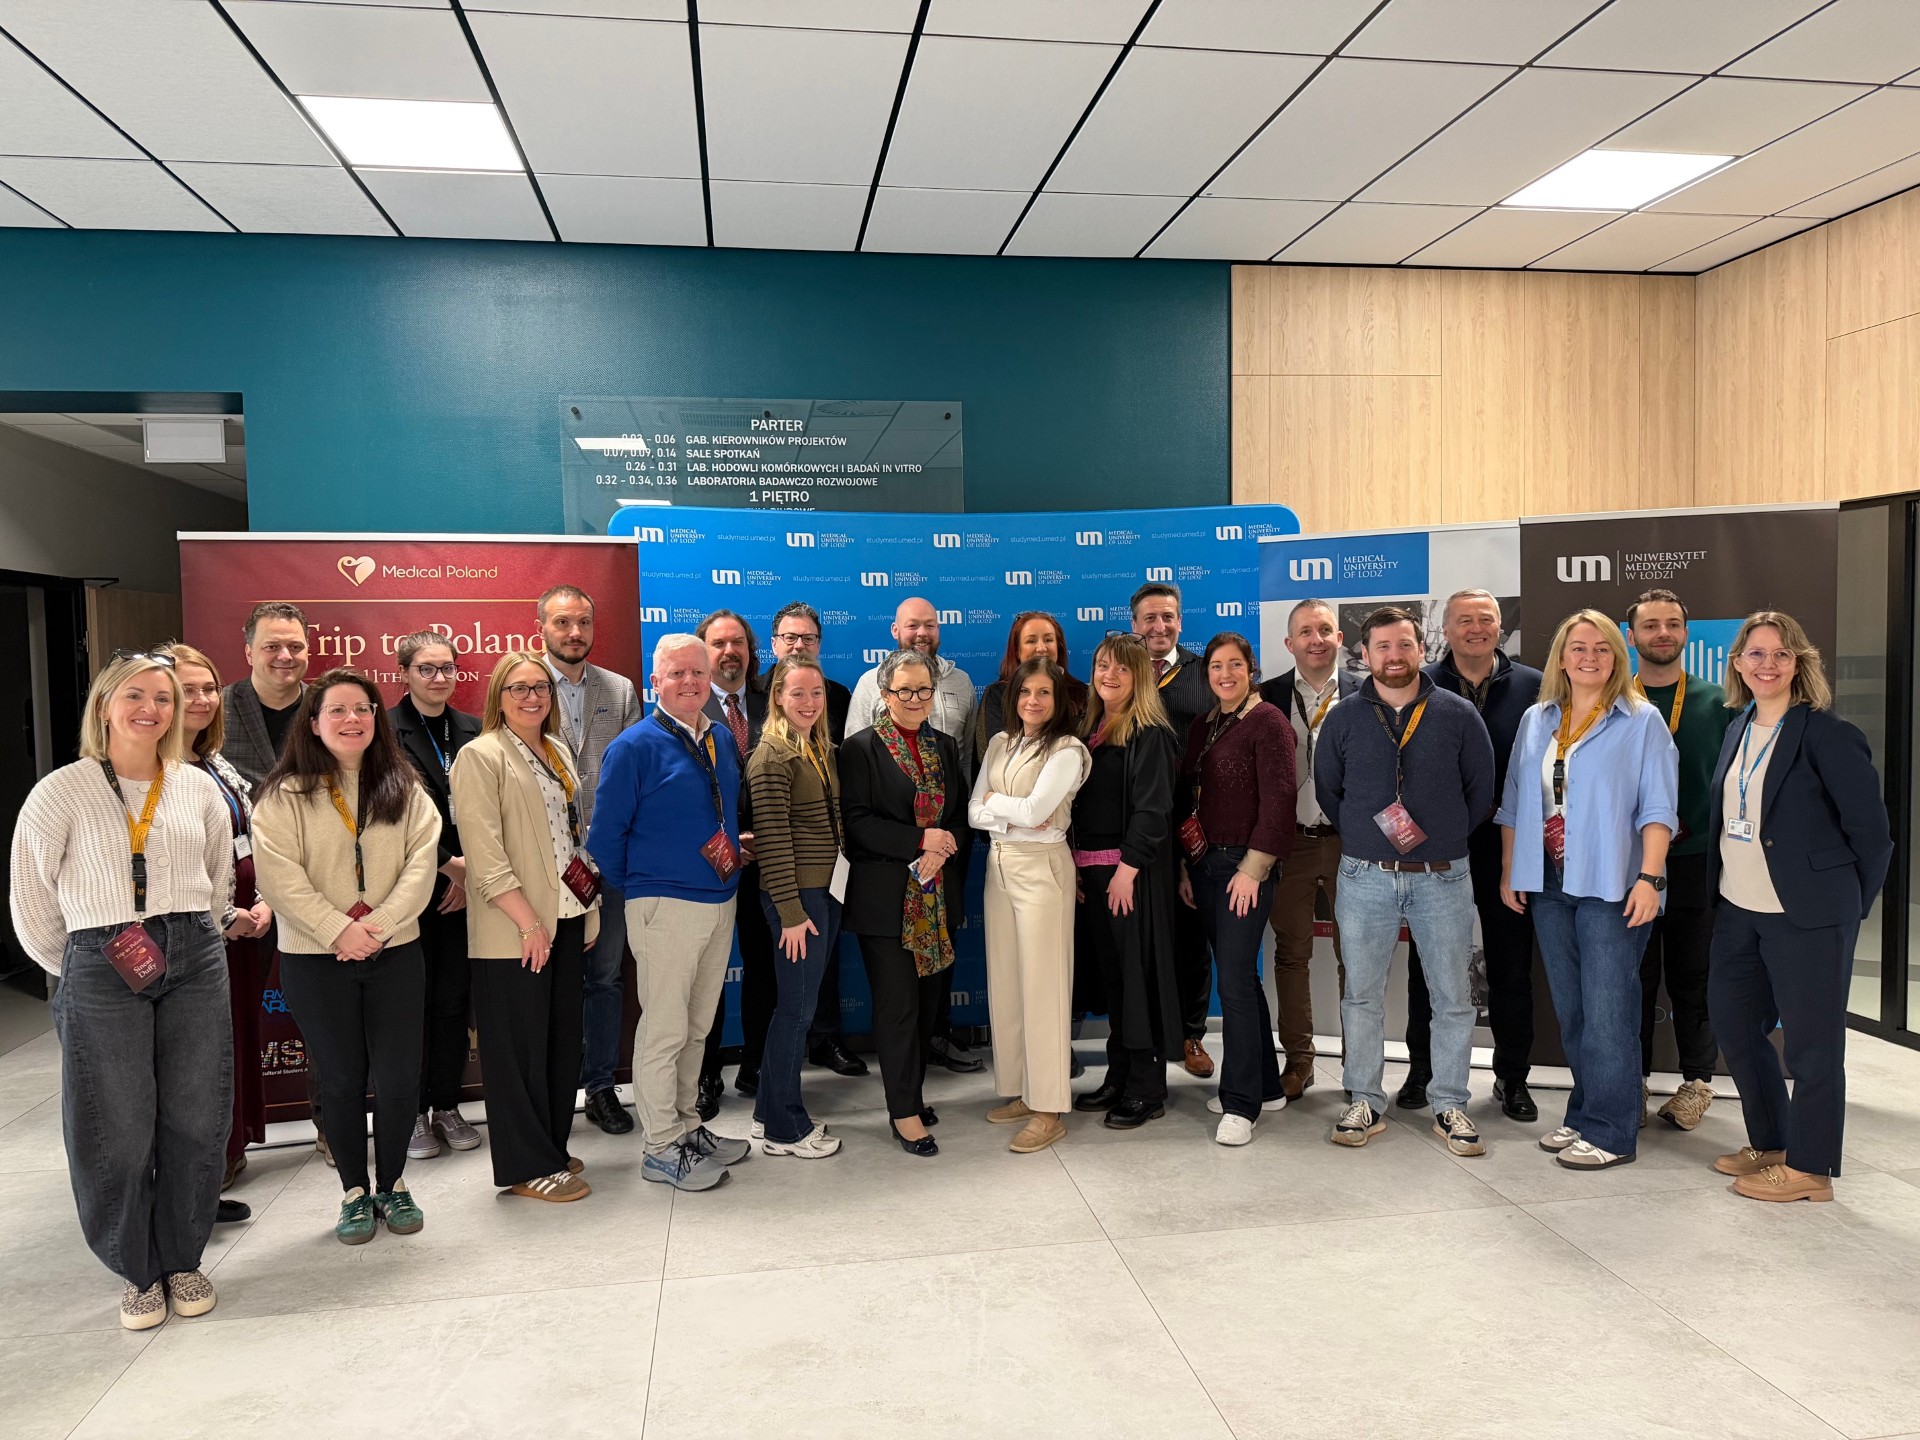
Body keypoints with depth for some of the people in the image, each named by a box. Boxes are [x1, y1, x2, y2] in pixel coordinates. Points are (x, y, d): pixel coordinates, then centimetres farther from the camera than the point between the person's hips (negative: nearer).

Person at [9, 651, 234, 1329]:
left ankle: (183, 1261, 25)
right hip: (101, 970, -3)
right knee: (118, 1132, 3)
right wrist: (77, 968, 6)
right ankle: (138, 1272, 22)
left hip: (195, 961, 3)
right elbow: (31, 898, 1)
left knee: (195, 1123, 7)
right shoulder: (62, 791, -4)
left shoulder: (198, 788, 6)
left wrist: (189, 940, 14)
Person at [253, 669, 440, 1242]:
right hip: (316, 958, -2)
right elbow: (279, 875, -10)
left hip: (395, 952, 2)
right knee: (342, 1078, 8)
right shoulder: (284, 795, -2)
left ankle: (392, 1184, 23)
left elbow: (422, 860, -2)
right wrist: (339, 931, -17)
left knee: (400, 1075, 3)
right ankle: (354, 1192, 24)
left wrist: (381, 924, -15)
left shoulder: (404, 788, 6)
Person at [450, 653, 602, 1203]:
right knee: (520, 1047, 1)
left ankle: (553, 1147, 26)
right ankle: (527, 1166, 12)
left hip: (567, 918, 7)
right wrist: (528, 920, -19)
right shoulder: (480, 756, -8)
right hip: (514, 930, -7)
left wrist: (591, 904, 12)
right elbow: (485, 852, -15)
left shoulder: (560, 751, 14)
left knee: (564, 1038, 13)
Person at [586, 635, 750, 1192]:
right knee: (664, 1031, 0)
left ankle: (688, 1128, 31)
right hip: (665, 906, -7)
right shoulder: (635, 747, -10)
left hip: (721, 902, 7)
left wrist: (738, 847, 9)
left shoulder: (722, 742, 10)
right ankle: (662, 1150, 12)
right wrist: (638, 889, -2)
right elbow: (606, 833, -9)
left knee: (696, 1028, 17)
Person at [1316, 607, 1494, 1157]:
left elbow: (1481, 790, 7)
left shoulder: (1457, 714, 1)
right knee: (1362, 995, 6)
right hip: (1366, 879, 1)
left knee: (1452, 997, 6)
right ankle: (1365, 1102, 18)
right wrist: (1365, 836, 10)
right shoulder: (1344, 719, 3)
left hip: (1444, 879, 0)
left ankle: (1450, 1106, 19)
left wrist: (1447, 838, 6)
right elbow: (1327, 791, 12)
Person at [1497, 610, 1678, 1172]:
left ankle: (1609, 1131, 5)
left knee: (1607, 1010, -4)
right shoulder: (1536, 722, 12)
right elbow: (1515, 803, 14)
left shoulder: (1642, 721, -1)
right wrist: (1509, 872, 10)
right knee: (1570, 1009, 11)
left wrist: (1649, 877, -15)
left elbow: (1657, 807, -6)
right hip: (1548, 884, 5)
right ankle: (1584, 1115, 22)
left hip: (1610, 886, -5)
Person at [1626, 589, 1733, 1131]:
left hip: (1696, 861, 0)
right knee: (1633, 977, 6)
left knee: (1694, 977, 7)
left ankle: (1697, 1081, 21)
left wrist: (1689, 827, -7)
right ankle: (1633, 1080, 17)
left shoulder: (1717, 703, 5)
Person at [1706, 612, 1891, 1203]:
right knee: (1731, 1021, 15)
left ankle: (1809, 1167, 17)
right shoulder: (1738, 728, 10)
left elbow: (1871, 831, -9)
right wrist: (1722, 889, 13)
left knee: (1811, 1039, 3)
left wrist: (1847, 904, -2)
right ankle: (1770, 1143, 33)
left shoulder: (1827, 733, -12)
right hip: (1738, 909, 8)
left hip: (1805, 914, -8)